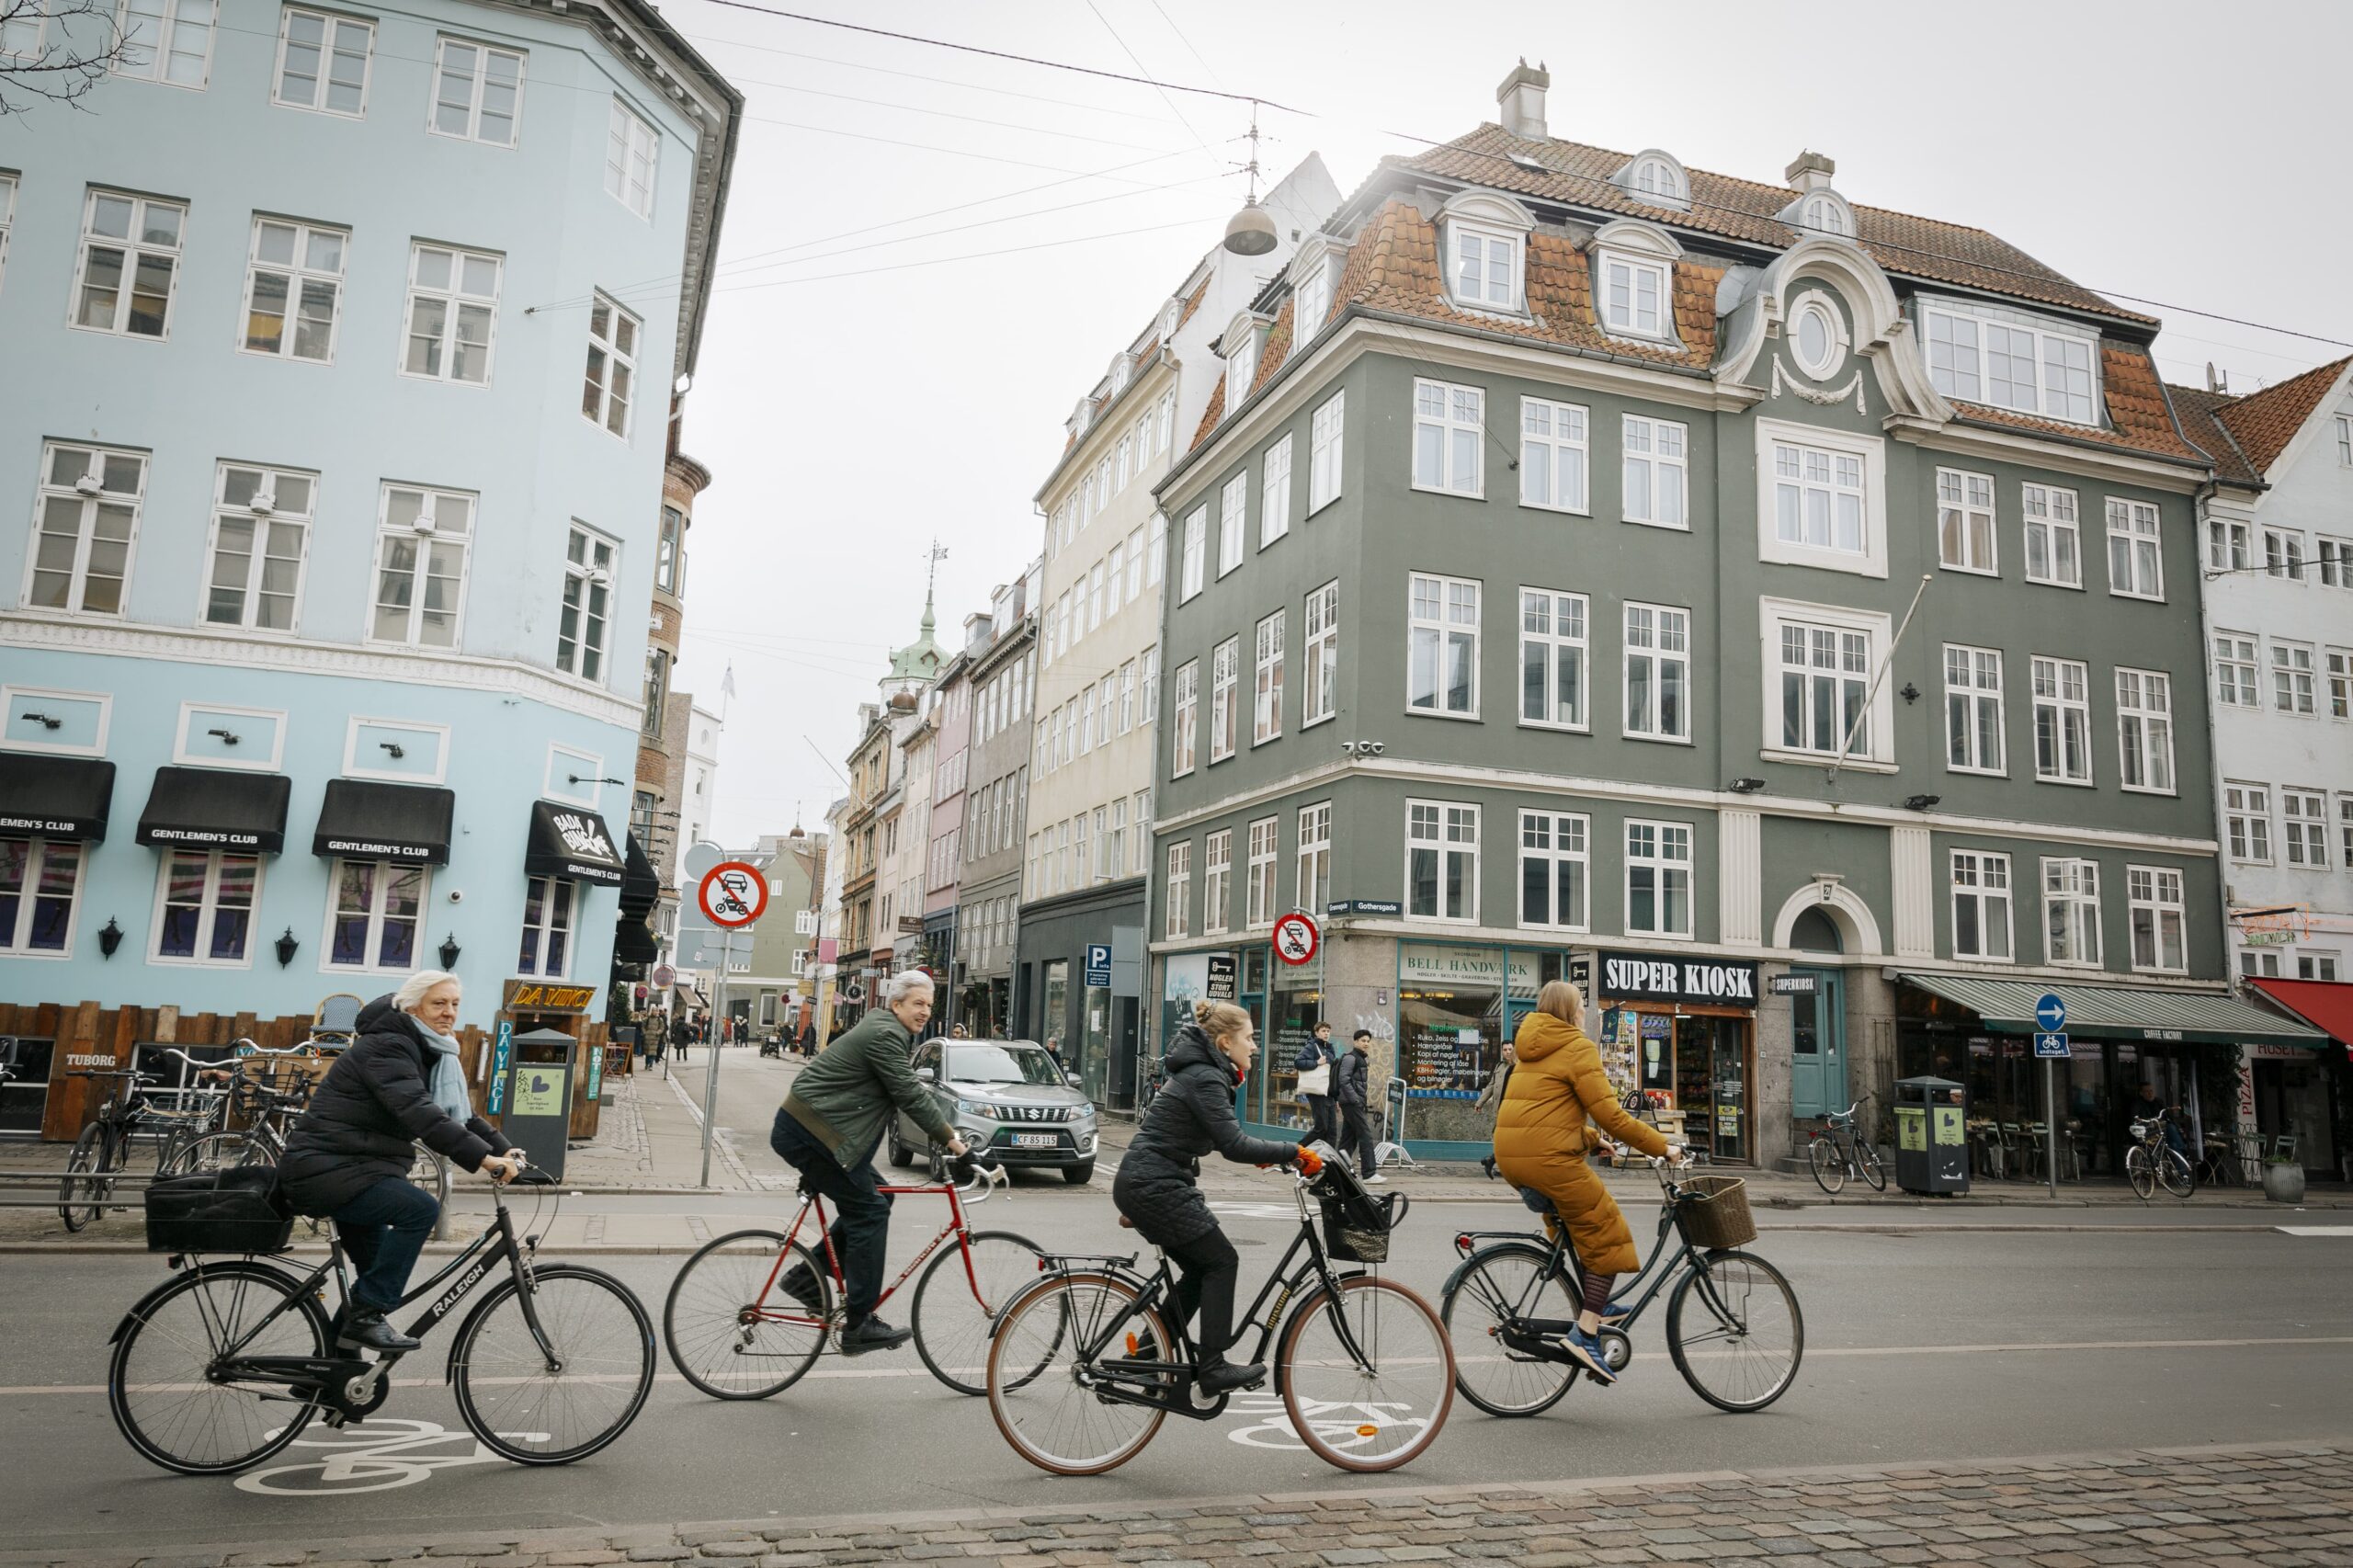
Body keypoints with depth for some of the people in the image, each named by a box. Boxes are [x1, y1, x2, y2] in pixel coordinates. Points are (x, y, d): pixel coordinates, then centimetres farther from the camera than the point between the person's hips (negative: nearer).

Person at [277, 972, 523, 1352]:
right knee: (420, 1209, -27)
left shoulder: (428, 1054, 12)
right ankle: (366, 1315, -18)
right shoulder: (387, 1046, -19)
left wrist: (505, 1150, -3)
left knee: (376, 1272, 19)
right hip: (326, 1168, -11)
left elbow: (461, 1113, 12)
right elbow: (418, 1112, -34)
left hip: (354, 1168, 11)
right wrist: (483, 1158, -40)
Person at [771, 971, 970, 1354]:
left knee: (876, 1194, 13)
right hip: (808, 1133, -10)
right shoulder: (885, 1035, -16)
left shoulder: (888, 1032, 17)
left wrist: (948, 1135, 16)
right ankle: (859, 1326, -5)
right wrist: (952, 1141, -13)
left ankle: (808, 1276, 15)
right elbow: (911, 1096, -18)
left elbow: (911, 1091, 22)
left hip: (815, 1129, 10)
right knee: (869, 1211, -8)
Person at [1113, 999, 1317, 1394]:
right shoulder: (1205, 1079, -17)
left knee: (1199, 1268, 14)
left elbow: (1222, 1138, 23)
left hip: (1143, 1184, 10)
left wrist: (1266, 1153, 10)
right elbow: (1233, 1145, -25)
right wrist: (1293, 1153, -21)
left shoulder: (1202, 1073, 14)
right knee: (1221, 1260, -4)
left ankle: (1151, 1350, 20)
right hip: (1155, 1186, -10)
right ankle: (1212, 1368, -1)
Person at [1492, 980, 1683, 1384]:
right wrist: (1661, 1146, -2)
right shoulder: (1579, 1048, -5)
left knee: (1575, 1221, 28)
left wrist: (1592, 1141, 24)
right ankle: (1587, 1333, -4)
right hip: (1548, 1158, -9)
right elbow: (1610, 1114, -10)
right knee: (1605, 1234, 1)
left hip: (1510, 1156, 9)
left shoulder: (1532, 1049, 22)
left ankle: (1594, 1303, 27)